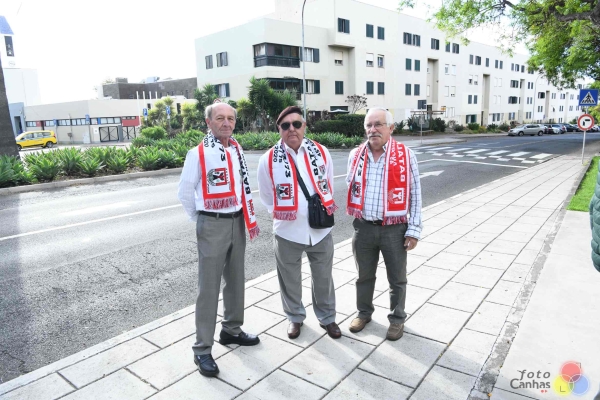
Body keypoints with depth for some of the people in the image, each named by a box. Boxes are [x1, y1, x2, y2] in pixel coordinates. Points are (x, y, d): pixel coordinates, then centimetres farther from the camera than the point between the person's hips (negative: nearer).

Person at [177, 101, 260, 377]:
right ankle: (202, 349, 14)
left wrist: (245, 216, 13)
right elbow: (184, 192, -7)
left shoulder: (237, 150, 5)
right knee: (209, 288, 0)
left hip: (237, 222, 6)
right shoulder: (198, 154, -14)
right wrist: (201, 219, 2)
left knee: (235, 280, 18)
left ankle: (231, 330, 37)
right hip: (212, 225, -6)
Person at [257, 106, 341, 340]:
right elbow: (267, 197, 4)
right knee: (290, 280, 16)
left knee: (323, 278, 17)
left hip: (321, 229, 2)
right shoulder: (269, 160, -9)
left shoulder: (322, 153, -3)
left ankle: (327, 318, 39)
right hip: (287, 232, -1)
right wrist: (283, 215, 5)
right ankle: (295, 317, 40)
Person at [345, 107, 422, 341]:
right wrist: (356, 216, 10)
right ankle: (364, 313, 39)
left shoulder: (405, 155, -6)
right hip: (363, 227, 3)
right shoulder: (355, 156, 2)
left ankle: (397, 319, 34)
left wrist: (413, 230, -7)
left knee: (397, 279, 13)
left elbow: (414, 195, -4)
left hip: (394, 229, -2)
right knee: (364, 275, 18)